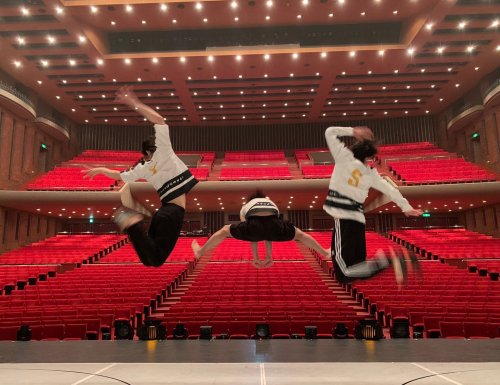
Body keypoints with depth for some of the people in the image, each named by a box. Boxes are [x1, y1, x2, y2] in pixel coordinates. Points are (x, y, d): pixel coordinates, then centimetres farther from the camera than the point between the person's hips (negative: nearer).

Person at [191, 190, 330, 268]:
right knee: (300, 234, 31)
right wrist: (269, 256, 40)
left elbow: (250, 234, 31)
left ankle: (200, 252, 38)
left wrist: (255, 258, 32)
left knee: (224, 231, 26)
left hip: (253, 224, -1)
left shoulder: (245, 207, 37)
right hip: (274, 225, 2)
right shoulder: (272, 204, 41)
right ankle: (325, 253, 41)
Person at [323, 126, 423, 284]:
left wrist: (352, 131, 14)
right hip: (357, 219, 6)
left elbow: (330, 132, 9)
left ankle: (385, 259, -24)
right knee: (357, 263, 17)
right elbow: (391, 190, 19)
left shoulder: (344, 157, 0)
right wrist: (406, 207, 31)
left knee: (344, 275, -9)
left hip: (343, 218, -6)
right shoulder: (371, 173, 13)